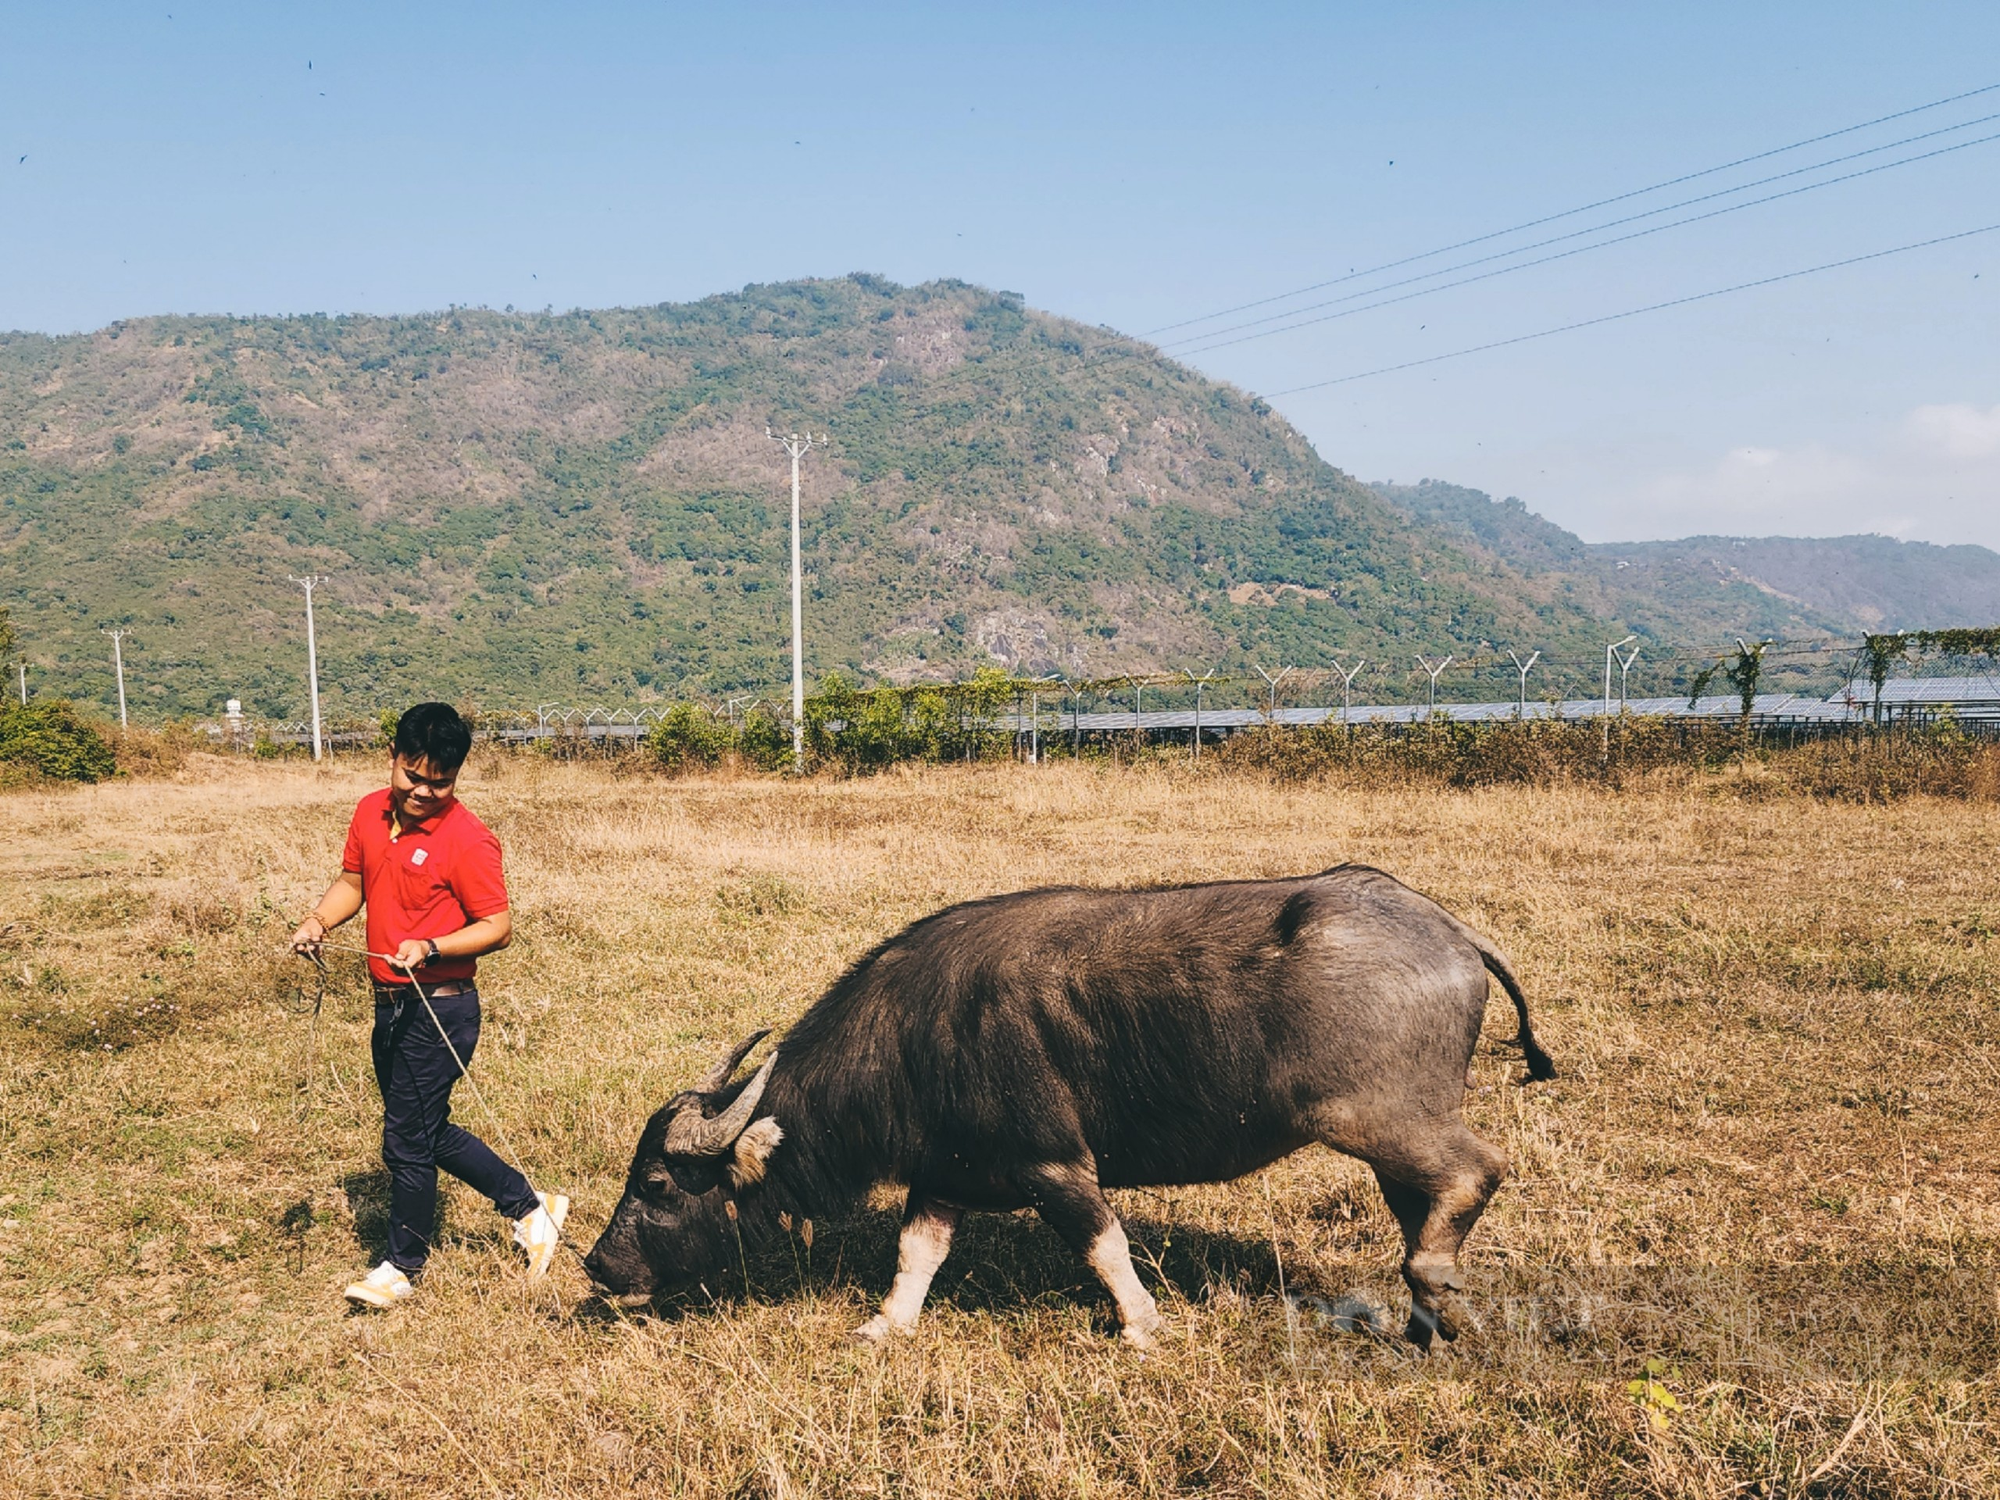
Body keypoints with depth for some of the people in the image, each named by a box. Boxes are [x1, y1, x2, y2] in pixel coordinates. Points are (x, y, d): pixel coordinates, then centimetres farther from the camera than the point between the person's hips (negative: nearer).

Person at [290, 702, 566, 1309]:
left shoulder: (468, 839, -18)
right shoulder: (370, 813, 4)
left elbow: (497, 928, -16)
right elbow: (352, 881, 17)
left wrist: (429, 948, -30)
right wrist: (318, 921, -2)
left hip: (440, 1010, -8)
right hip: (390, 1004, 8)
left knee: (407, 1140, 3)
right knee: (429, 1133, 17)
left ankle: (404, 1267, 24)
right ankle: (530, 1207, 31)